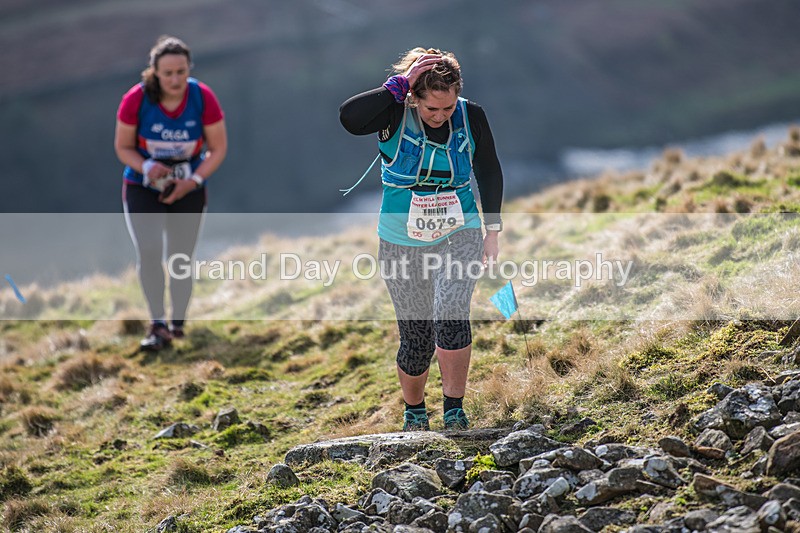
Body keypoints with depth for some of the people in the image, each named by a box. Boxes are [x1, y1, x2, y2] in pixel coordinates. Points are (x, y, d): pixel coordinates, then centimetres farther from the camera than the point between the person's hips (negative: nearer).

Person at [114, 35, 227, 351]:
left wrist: (194, 180, -20)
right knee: (149, 252, -17)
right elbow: (123, 147, -7)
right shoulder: (136, 99, -19)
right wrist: (147, 167, -27)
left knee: (181, 258, 7)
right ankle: (158, 326, -12)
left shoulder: (204, 98, -17)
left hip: (188, 190, 1)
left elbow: (218, 148, -7)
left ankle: (177, 324, 24)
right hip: (142, 188, -1)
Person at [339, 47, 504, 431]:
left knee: (451, 311, -24)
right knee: (416, 334, 3)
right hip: (404, 241, -1)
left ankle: (454, 408, -11)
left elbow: (489, 172, 9)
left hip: (459, 234, 1)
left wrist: (492, 230, 5)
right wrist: (400, 84, -31)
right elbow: (349, 118, -34)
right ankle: (413, 410, 29)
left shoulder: (471, 116, -5)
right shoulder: (395, 114, -12)